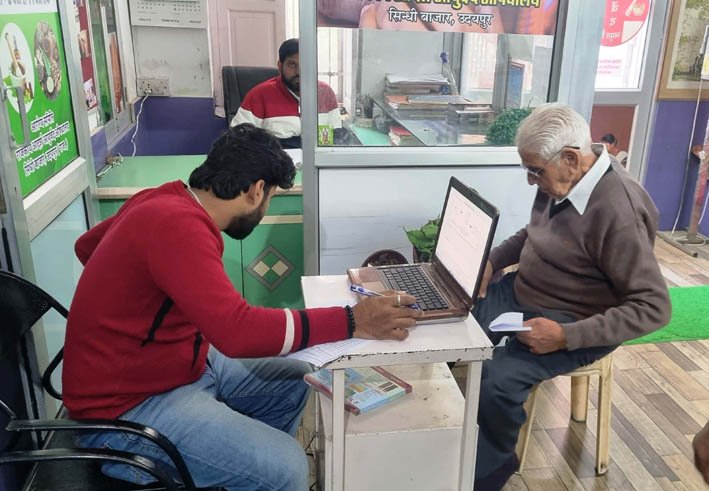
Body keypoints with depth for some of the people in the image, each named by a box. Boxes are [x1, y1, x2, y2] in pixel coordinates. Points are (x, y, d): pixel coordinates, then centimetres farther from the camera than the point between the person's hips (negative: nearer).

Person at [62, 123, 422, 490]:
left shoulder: (165, 200, 1)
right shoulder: (178, 225, -28)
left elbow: (87, 245, 19)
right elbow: (239, 331, -37)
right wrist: (352, 322, -30)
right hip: (124, 408, -9)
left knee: (294, 382, 10)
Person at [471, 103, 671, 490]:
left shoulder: (617, 212, -28)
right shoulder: (561, 179, -3)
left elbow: (653, 307, -25)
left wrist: (566, 336, -30)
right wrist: (491, 260, 1)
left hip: (572, 322, -8)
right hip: (520, 292, 8)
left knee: (498, 381, -27)